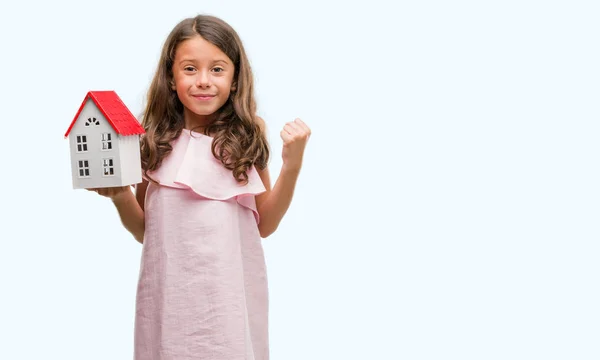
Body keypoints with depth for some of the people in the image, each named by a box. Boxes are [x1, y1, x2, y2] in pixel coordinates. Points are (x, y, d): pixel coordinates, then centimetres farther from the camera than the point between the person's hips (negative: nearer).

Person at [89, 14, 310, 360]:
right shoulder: (156, 141, -1)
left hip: (231, 291, -1)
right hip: (169, 293, 1)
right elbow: (145, 230, 8)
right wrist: (120, 194, -10)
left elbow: (265, 224, 4)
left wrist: (292, 164, -7)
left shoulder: (247, 137, -2)